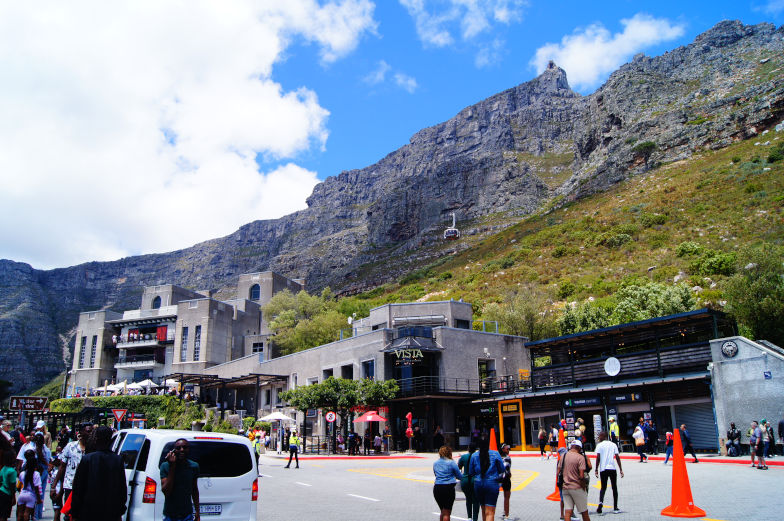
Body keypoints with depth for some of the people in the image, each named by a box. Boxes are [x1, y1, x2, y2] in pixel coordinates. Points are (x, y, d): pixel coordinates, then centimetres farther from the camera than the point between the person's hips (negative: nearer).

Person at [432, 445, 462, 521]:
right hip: (448, 488, -5)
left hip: (437, 488, 5)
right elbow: (460, 477, 0)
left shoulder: (435, 463, 11)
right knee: (447, 513, 1)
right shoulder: (451, 463, -5)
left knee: (443, 511, 19)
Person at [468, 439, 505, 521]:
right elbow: (502, 470, 2)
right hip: (492, 484, -3)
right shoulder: (495, 454, -5)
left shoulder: (474, 456, 0)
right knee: (490, 512, -6)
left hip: (478, 484, 3)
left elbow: (471, 473, 8)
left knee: (484, 510, 20)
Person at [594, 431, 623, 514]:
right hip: (612, 469, 1)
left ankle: (601, 502, -17)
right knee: (614, 488, 12)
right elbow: (617, 457, 2)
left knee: (603, 487, 9)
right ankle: (615, 508, 12)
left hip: (603, 469, -1)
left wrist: (596, 469, -2)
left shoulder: (599, 445, 0)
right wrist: (621, 470, 5)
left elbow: (598, 458, -7)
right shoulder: (613, 445, 8)